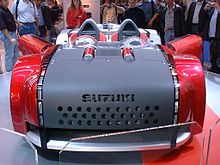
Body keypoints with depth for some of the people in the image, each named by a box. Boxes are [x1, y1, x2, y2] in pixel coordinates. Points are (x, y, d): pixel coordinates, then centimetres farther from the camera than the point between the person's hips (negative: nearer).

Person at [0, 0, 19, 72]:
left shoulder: (6, 9, 6)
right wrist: (10, 38, -24)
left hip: (13, 34, 10)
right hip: (7, 35, -10)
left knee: (16, 54, 19)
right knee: (9, 55, 1)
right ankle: (9, 72, 13)